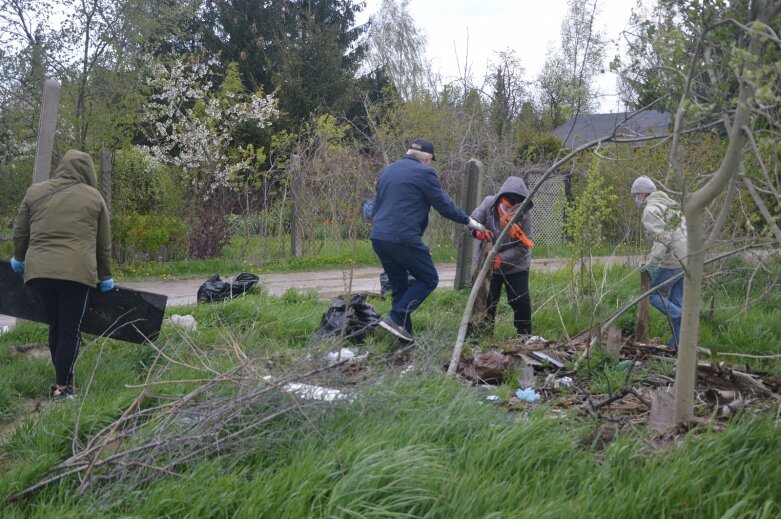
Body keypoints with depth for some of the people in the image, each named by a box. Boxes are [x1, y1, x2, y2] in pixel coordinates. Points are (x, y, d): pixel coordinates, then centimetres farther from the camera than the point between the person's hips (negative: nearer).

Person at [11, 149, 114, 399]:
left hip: (39, 269, 3)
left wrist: (18, 258, 37)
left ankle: (63, 378, 22)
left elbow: (20, 232, 19)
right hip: (76, 271, -3)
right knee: (70, 330, 2)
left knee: (55, 326, 16)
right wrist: (106, 277, 23)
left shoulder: (35, 192, 13)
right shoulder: (94, 197, 8)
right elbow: (103, 244, 12)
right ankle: (62, 387, 2)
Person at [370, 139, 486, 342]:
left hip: (378, 237, 8)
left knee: (399, 287, 15)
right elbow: (444, 205, -2)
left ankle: (406, 339, 14)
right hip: (404, 238, -8)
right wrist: (468, 221, 10)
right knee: (429, 279, 5)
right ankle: (395, 318, -9)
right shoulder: (424, 172, -3)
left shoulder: (388, 171, 20)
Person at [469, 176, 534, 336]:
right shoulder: (488, 204, -20)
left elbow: (523, 247, -22)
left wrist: (501, 258, -34)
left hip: (516, 266, -1)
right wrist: (478, 231, -41)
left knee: (520, 301, -1)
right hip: (489, 264, 2)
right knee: (487, 300, 8)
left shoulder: (524, 216, -23)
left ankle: (524, 334, 16)